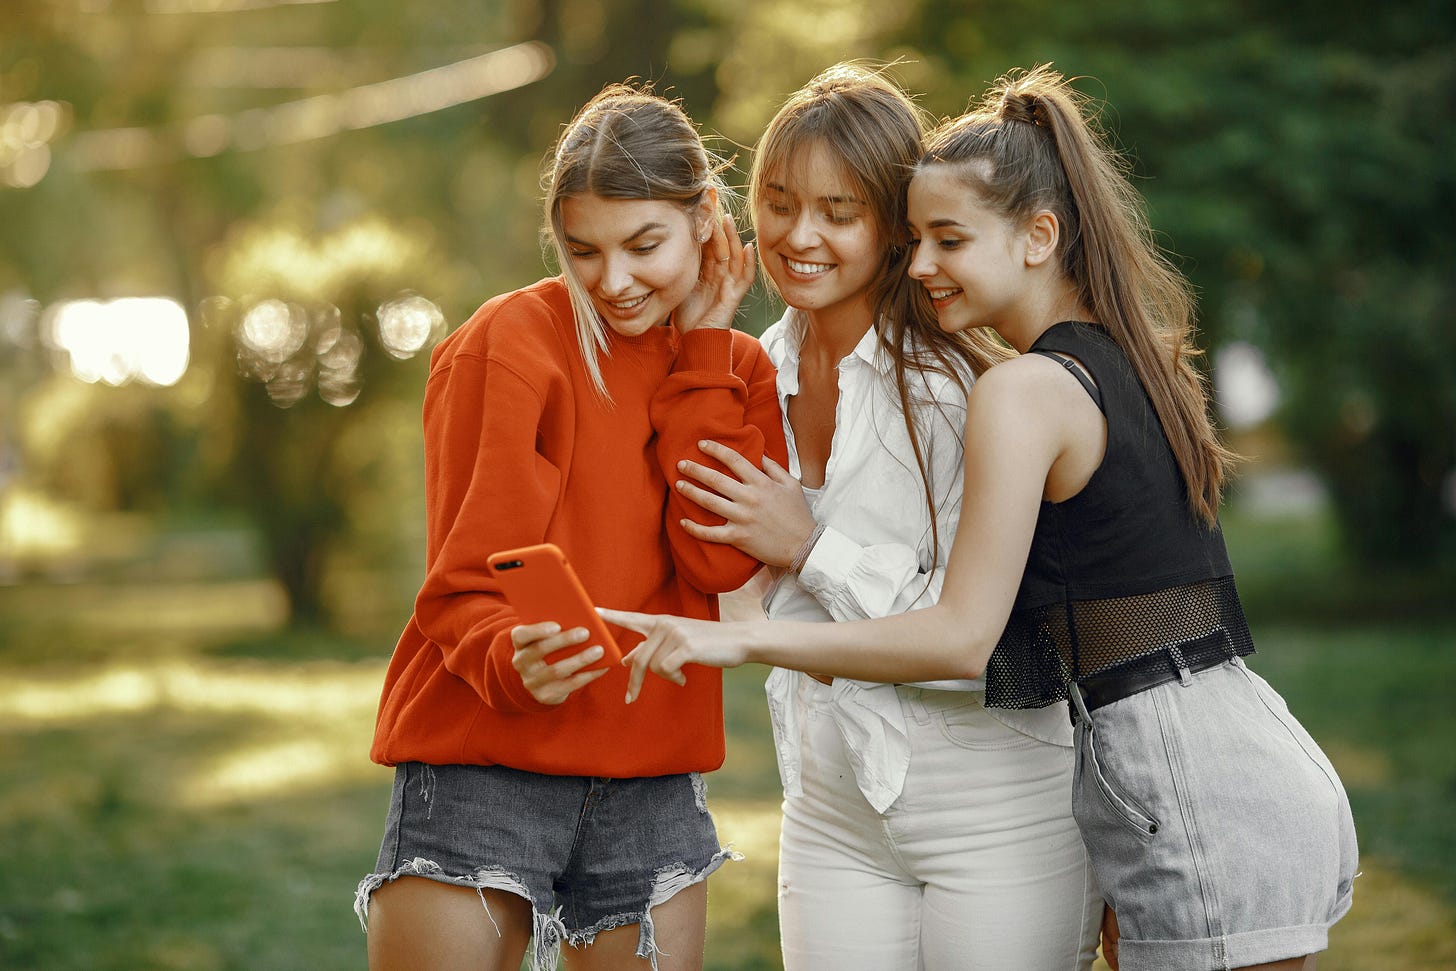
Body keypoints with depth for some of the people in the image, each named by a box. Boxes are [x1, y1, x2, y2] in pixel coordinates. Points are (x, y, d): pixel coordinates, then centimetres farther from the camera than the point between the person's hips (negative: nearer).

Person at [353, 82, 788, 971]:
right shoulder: (508, 344, -7)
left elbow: (720, 559, -10)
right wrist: (513, 662, -32)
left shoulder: (736, 372, 7)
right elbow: (465, 587, -10)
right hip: (482, 768, -4)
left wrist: (702, 350, -8)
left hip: (652, 784, 4)